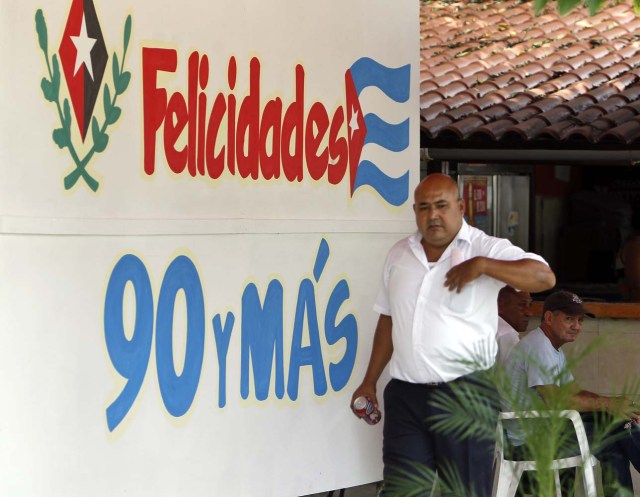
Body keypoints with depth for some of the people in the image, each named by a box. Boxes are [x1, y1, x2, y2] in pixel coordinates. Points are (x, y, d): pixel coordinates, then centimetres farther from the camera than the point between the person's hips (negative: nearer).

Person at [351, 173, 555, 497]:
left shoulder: (485, 249, -4)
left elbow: (544, 277, -16)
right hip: (406, 394, 4)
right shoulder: (399, 254, 12)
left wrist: (482, 265, -23)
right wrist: (369, 382, 17)